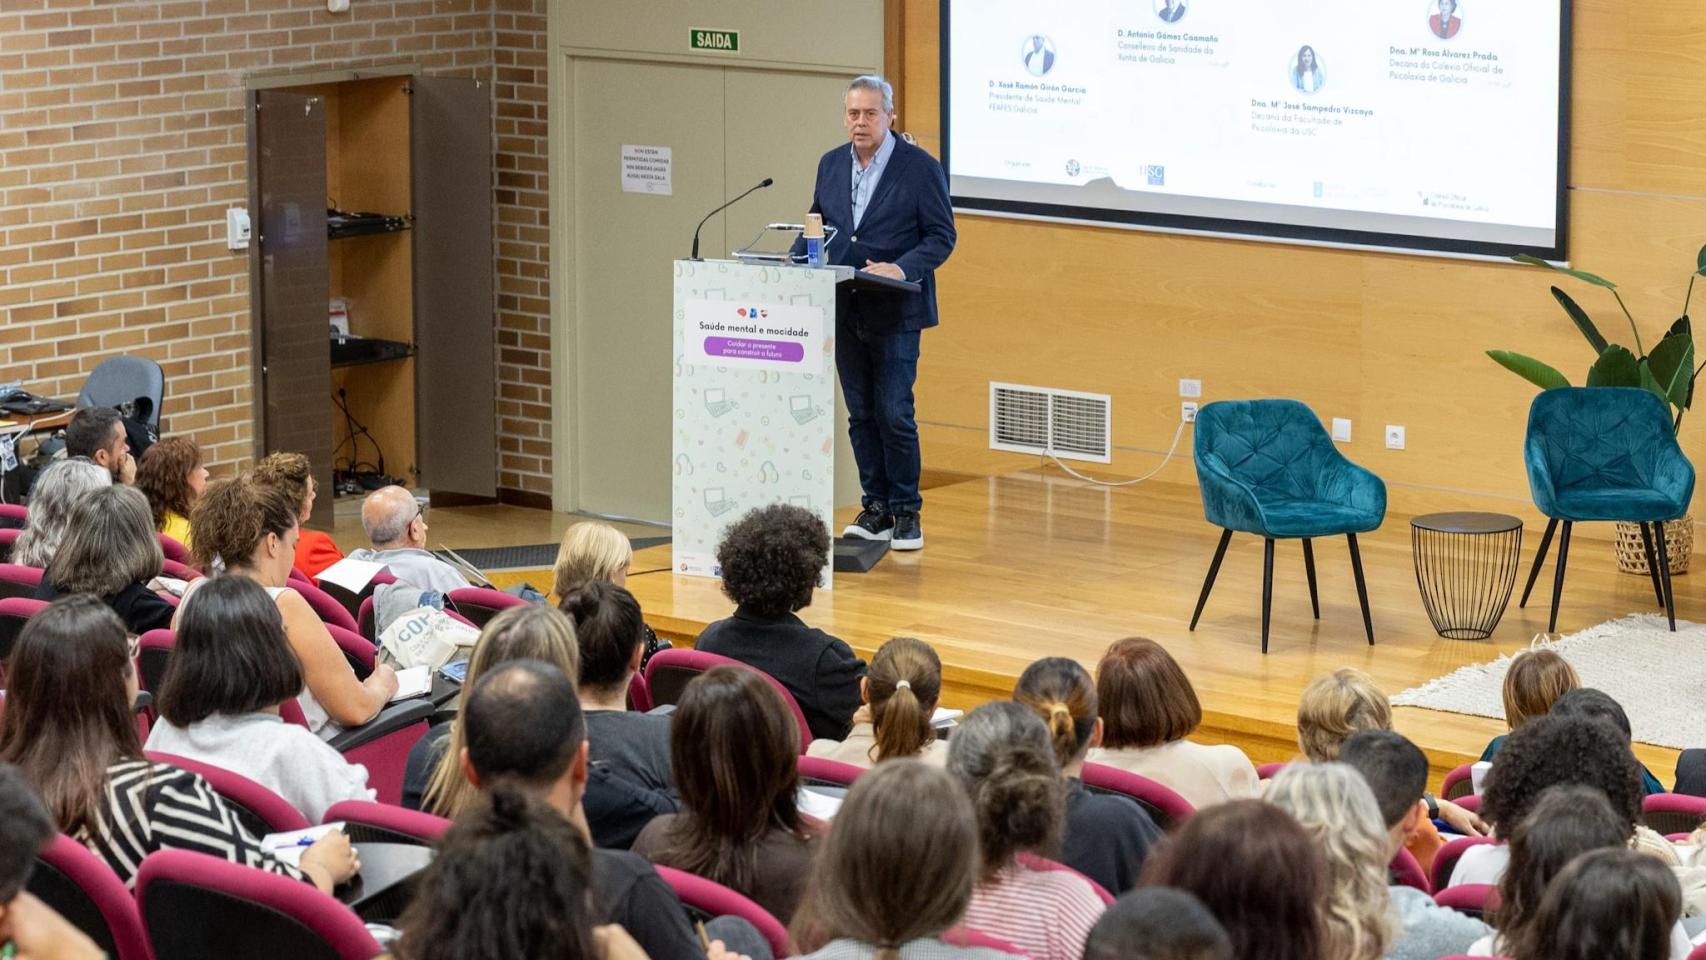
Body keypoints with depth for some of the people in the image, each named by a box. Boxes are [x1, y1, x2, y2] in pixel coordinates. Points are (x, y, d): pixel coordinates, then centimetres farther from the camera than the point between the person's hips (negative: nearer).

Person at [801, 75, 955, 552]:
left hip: (894, 313, -5)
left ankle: (906, 512, 6)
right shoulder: (831, 165, 9)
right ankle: (875, 509, 17)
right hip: (845, 311, 5)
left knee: (894, 414, -5)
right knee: (861, 415, 9)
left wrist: (902, 269, -22)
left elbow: (942, 236, -7)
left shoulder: (921, 168, -7)